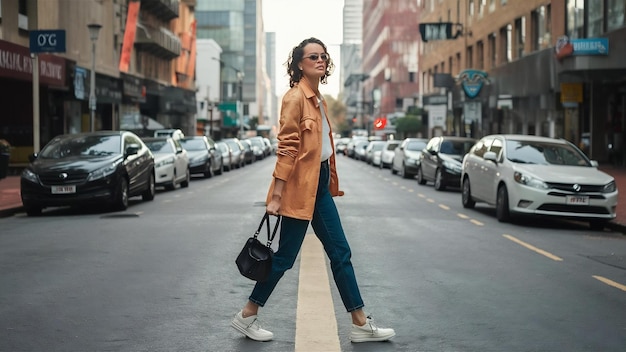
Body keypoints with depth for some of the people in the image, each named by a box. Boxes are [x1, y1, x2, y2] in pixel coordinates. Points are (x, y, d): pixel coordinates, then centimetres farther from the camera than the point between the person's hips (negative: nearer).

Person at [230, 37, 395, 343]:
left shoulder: (318, 100, 15)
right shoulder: (295, 98, -12)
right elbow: (286, 149, -18)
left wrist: (329, 183, 16)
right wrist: (276, 196, -20)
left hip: (319, 186, 9)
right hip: (300, 187, -9)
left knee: (340, 253, 8)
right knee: (285, 256, -1)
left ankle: (361, 325, 13)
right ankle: (246, 317, 15)